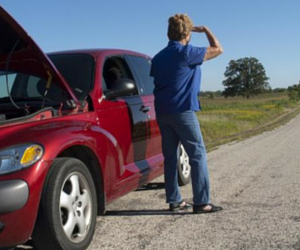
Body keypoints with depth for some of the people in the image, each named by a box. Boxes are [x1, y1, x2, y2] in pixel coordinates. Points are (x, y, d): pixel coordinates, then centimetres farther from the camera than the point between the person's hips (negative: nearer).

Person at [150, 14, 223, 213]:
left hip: (162, 112, 7)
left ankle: (174, 200, 12)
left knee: (170, 156, 9)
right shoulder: (187, 52, -8)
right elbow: (218, 49, 0)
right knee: (198, 154, -3)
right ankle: (201, 202, -5)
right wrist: (205, 30, 14)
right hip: (182, 111, -7)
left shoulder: (159, 57, 14)